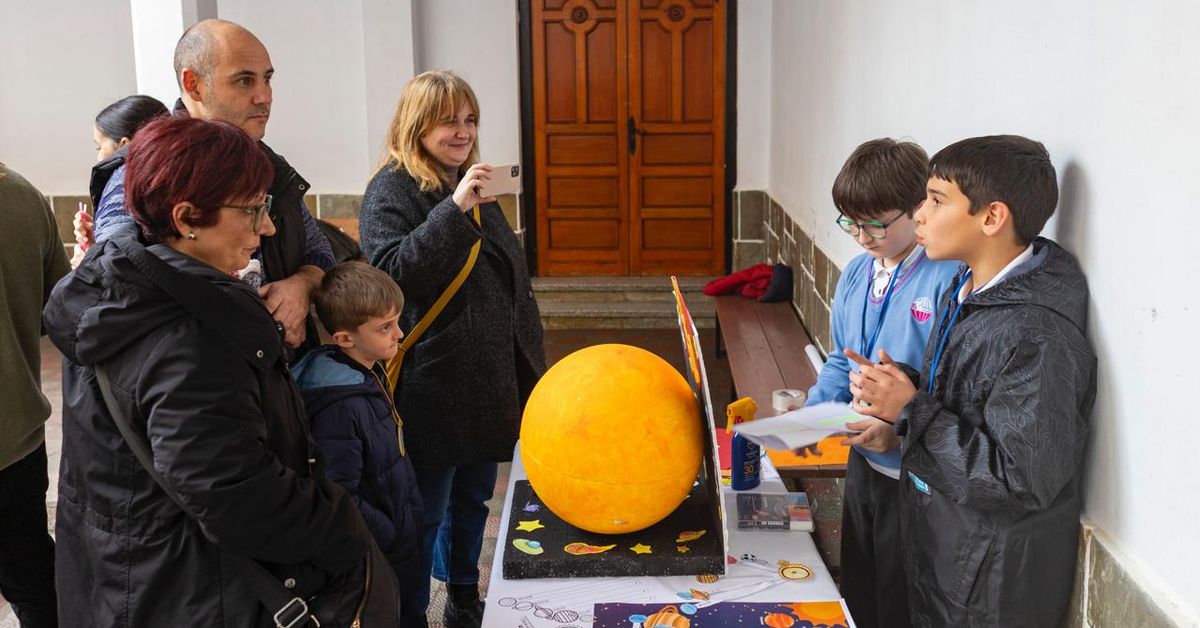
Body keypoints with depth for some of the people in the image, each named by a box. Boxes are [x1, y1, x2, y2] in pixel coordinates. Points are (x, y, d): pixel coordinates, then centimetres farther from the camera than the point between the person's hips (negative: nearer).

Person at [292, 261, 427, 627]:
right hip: (378, 556, -8)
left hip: (402, 535, 9)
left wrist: (413, 513, 13)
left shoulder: (371, 375, 1)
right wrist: (395, 539, -19)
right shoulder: (340, 408, -29)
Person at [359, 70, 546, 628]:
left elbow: (511, 276, 21)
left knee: (473, 497, 20)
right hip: (434, 387, -7)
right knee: (425, 511, 3)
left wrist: (530, 360, 21)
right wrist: (453, 210, -30)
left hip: (491, 382, 8)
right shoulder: (392, 190, -10)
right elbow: (391, 272, -26)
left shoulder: (472, 187, 13)